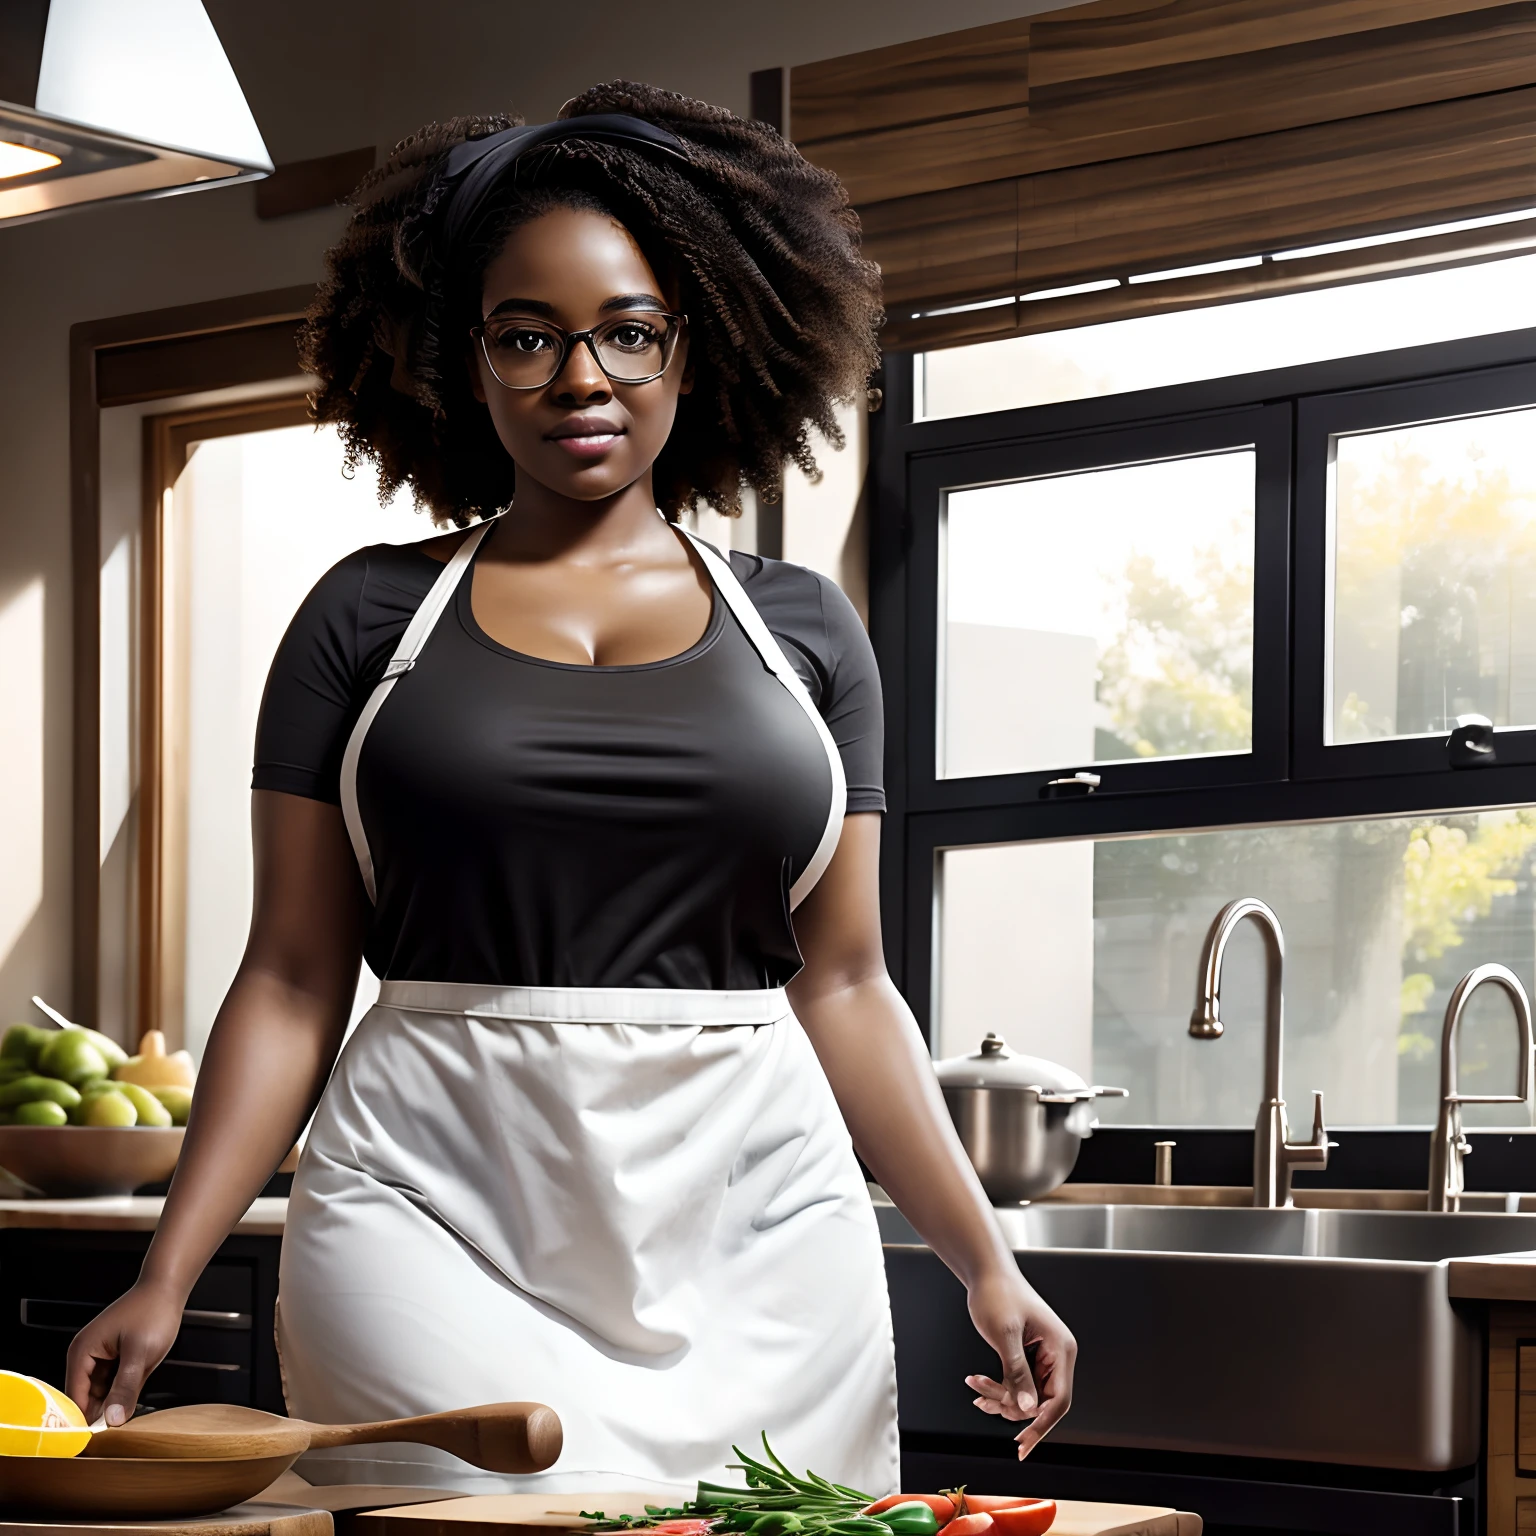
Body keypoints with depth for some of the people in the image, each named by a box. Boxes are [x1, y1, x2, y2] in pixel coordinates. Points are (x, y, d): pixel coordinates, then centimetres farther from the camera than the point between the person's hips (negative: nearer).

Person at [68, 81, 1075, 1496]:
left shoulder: (801, 629, 12)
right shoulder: (372, 618, 8)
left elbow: (842, 984, 12)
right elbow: (294, 979, 5)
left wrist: (984, 1260, 2)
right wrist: (167, 1275, -4)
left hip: (752, 1220, 2)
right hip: (437, 1206, -2)